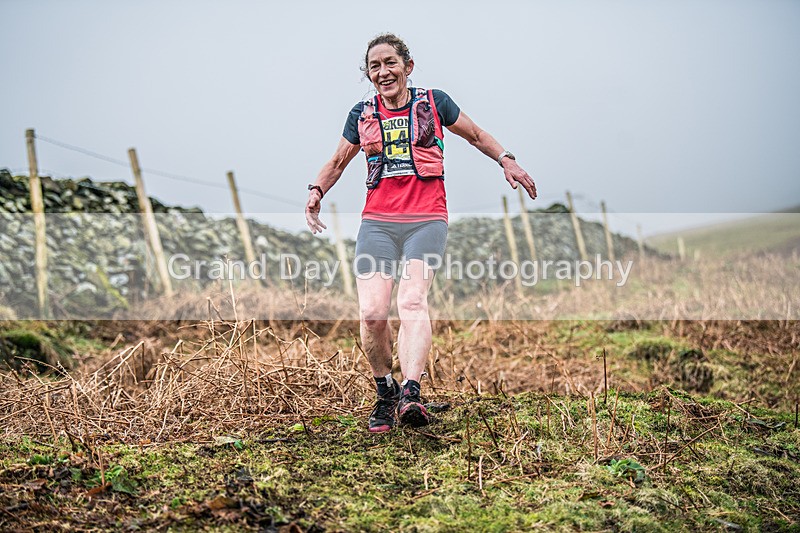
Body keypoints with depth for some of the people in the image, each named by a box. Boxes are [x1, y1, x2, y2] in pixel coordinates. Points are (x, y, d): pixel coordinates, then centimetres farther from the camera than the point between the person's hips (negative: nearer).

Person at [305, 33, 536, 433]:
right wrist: (317, 191, 6)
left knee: (412, 301, -25)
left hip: (427, 220, -2)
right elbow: (338, 161, 25)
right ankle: (385, 392, 9)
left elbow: (476, 136, 22)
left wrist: (506, 160, 6)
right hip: (377, 222, 2)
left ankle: (410, 393, -37)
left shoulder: (433, 102, 9)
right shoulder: (362, 115, 14)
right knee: (372, 313, -12)